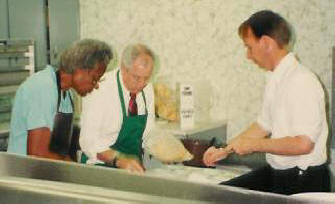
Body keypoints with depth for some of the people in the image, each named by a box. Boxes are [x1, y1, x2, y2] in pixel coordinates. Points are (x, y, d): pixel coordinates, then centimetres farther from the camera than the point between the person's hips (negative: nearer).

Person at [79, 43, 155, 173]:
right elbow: (89, 142, -20)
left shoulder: (147, 89, 3)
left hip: (133, 166, 4)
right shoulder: (101, 90, -16)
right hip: (100, 167, -4)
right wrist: (119, 160, -31)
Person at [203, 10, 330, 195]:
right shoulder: (274, 79, 5)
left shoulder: (302, 82, -21)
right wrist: (226, 150, 17)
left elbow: (303, 144, -26)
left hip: (303, 182, -8)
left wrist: (254, 145, -15)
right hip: (275, 172, 8)